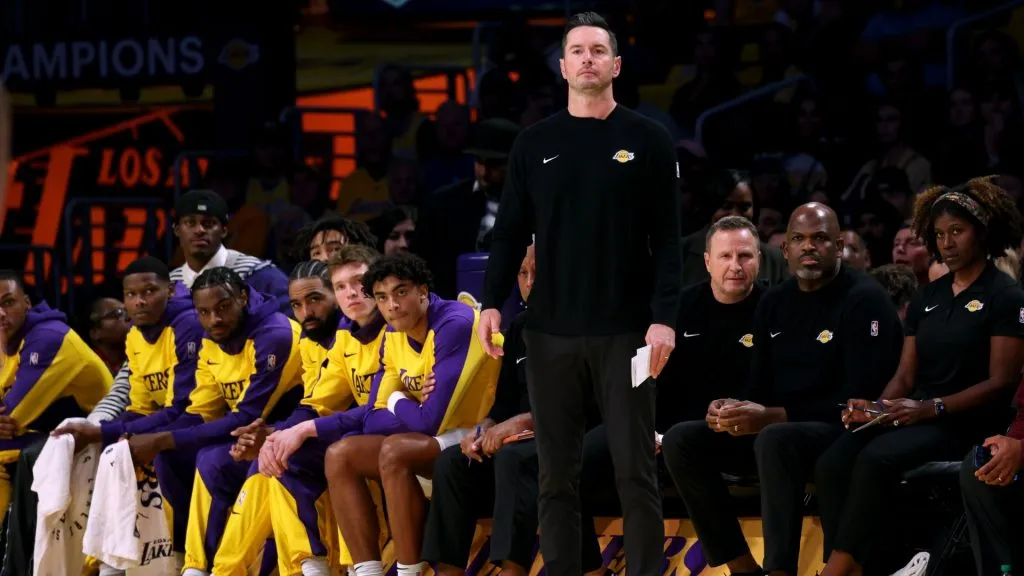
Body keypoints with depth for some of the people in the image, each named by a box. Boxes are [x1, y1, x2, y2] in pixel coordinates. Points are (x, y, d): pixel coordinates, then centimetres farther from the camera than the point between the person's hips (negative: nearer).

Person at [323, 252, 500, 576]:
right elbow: (374, 421, 4)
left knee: (394, 451, -31)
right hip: (432, 442, 9)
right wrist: (411, 410, -14)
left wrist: (397, 402, -5)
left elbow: (430, 421, -25)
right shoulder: (393, 335, 5)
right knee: (340, 455, -3)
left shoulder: (455, 325, -21)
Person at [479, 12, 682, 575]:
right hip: (551, 332, 2)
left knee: (636, 473, -1)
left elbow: (667, 238, -2)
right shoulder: (535, 143, 9)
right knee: (556, 475, 5)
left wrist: (664, 317, -10)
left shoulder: (647, 141, 1)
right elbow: (510, 231, 9)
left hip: (624, 332, -2)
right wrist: (492, 302, -3)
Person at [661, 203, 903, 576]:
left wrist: (775, 417, -25)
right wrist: (732, 409, -10)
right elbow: (760, 386, 16)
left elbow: (860, 397, -19)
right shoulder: (774, 303, 13)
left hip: (845, 431, -8)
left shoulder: (864, 300, -10)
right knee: (681, 441, -9)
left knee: (775, 440, -39)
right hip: (774, 427, 8)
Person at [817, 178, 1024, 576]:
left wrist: (931, 408, -20)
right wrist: (876, 406, -7)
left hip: (967, 423, -6)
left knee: (877, 458, -34)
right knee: (832, 465, -23)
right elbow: (906, 375, 15)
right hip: (916, 416, 6)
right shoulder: (927, 299, 18)